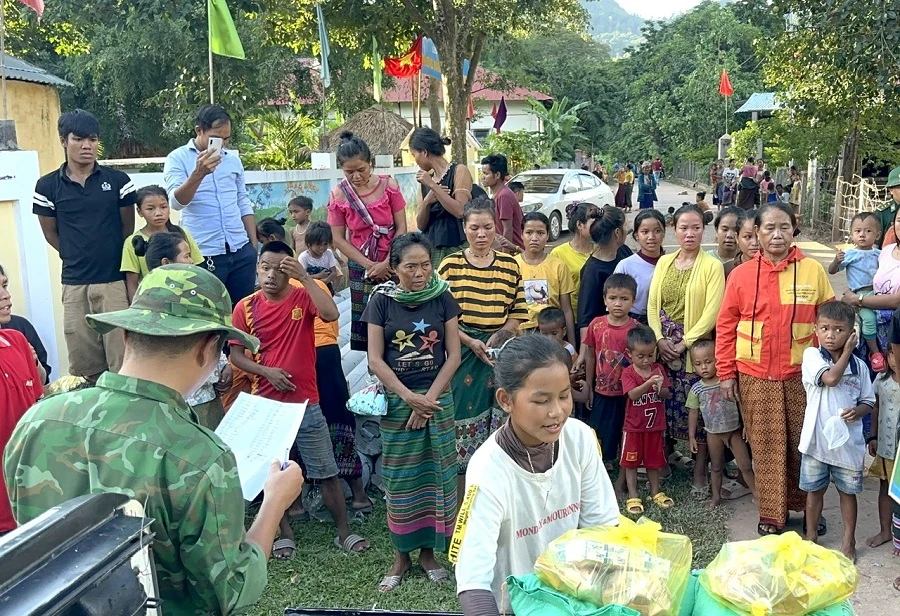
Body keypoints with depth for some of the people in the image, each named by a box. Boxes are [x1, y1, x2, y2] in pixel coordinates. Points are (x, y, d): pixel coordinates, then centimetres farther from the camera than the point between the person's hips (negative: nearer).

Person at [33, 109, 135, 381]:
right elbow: (51, 234, 11)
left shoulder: (118, 180, 0)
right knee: (83, 364, 9)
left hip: (115, 279, -1)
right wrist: (77, 258, 11)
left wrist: (111, 257, 11)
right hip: (74, 284, 2)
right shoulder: (47, 186, 2)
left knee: (122, 359, -1)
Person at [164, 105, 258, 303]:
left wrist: (254, 246, 12)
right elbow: (176, 203, -16)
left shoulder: (233, 159, 13)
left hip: (241, 251, 4)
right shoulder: (177, 158, -2)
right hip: (203, 255, -4)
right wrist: (198, 173, -31)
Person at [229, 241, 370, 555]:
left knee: (327, 471, 7)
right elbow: (235, 355, 2)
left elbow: (331, 314, -26)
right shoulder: (245, 307, -2)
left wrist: (304, 276, -25)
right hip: (266, 404, 1)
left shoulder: (303, 297, -5)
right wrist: (266, 371, -14)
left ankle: (344, 533, 19)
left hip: (306, 403, -1)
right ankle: (285, 534, 29)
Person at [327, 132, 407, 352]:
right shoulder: (338, 195, -6)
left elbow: (401, 228, -5)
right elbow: (339, 239, -3)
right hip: (361, 268, 1)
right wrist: (369, 265, -11)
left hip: (393, 264, -1)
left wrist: (386, 263, -12)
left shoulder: (388, 185, -7)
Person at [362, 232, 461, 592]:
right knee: (400, 479, 4)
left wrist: (429, 399, -9)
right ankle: (401, 554, 17)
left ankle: (428, 549, 19)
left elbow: (453, 354, -1)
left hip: (437, 399, 1)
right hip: (396, 400, -1)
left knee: (435, 475, 4)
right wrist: (410, 397, -12)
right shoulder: (382, 300, -3)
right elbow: (375, 359, -5)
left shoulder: (442, 298, 0)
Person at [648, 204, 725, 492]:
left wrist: (684, 343, -15)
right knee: (666, 402, 10)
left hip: (695, 345, -4)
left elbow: (711, 313, -13)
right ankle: (667, 452, 29)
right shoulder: (664, 262, 8)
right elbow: (652, 304, 6)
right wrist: (659, 339, -7)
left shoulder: (712, 266, -6)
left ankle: (700, 471, 8)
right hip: (663, 345, 4)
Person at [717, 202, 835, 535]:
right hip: (755, 377, 0)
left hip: (801, 375, 0)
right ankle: (771, 514, 21)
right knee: (767, 447, 7)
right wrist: (726, 373, 0)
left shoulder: (813, 270, 0)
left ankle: (809, 507, 29)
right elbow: (726, 326, 2)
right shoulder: (741, 274, -1)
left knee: (803, 444, 9)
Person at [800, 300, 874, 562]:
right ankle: (811, 537, 31)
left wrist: (858, 411, -14)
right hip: (816, 439, -1)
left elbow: (868, 401, 8)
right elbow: (831, 378, -21)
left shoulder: (859, 366, 1)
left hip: (848, 440, 1)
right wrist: (846, 352, -9)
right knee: (814, 490, 14)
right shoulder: (812, 355, -6)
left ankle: (848, 541, 30)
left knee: (848, 491, 14)